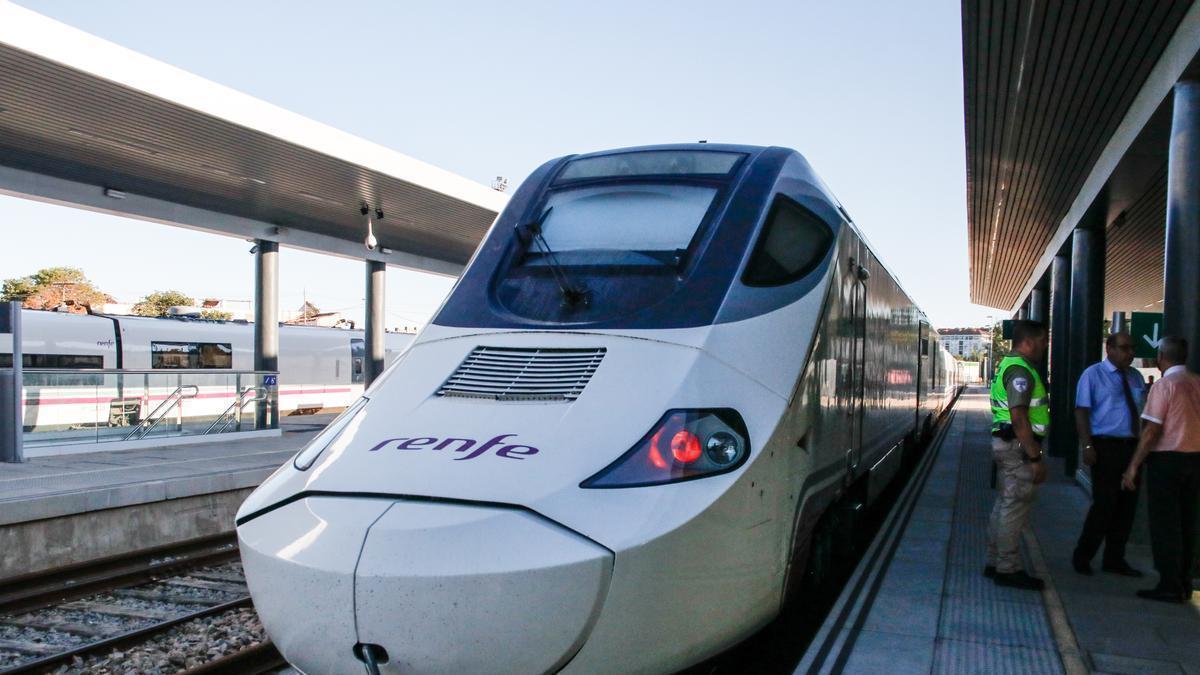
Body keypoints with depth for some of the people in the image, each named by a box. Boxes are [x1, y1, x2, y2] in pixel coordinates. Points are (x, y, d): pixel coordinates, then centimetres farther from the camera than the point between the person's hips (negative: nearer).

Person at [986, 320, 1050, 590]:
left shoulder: (1009, 365, 17)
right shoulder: (1020, 370, -16)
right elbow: (1019, 418, -24)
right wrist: (1035, 458, -23)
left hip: (1005, 443, 11)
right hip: (1018, 446, -11)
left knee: (1005, 503, 15)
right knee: (1015, 507, -5)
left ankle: (996, 562, 23)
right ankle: (1008, 569, 1)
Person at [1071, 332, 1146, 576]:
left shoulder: (1135, 377, 14)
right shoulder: (1093, 375, -4)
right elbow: (1082, 412, -9)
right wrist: (1087, 446, -18)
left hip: (1133, 447, 6)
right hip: (1106, 447, -6)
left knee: (1127, 505, 10)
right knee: (1105, 504, -8)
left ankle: (1115, 559, 22)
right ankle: (1082, 557, 8)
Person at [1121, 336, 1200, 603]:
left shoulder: (1164, 385, -13)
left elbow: (1152, 430, -16)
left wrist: (1133, 466, -13)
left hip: (1167, 458, -7)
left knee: (1165, 524, 0)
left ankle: (1170, 586, 2)